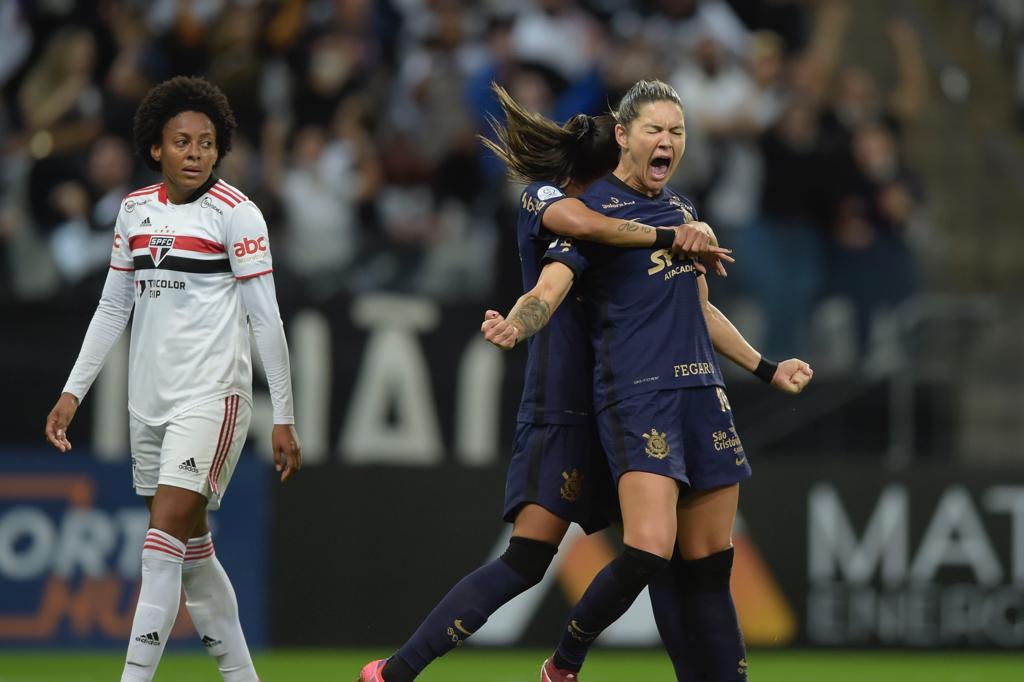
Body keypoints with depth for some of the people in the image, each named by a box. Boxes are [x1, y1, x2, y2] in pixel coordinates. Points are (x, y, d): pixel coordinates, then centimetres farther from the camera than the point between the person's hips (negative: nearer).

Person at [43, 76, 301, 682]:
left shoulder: (236, 212, -7)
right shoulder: (135, 210, 10)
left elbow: (266, 319, -7)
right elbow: (113, 308, 17)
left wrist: (284, 417, -8)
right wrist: (73, 392, 12)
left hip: (213, 398, -6)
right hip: (150, 400, 6)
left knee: (164, 544, -14)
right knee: (192, 547, 10)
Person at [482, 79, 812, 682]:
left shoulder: (682, 209, 18)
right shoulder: (592, 208, -2)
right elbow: (550, 290, -14)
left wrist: (766, 368, 33)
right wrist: (516, 325, -36)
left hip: (703, 393, 7)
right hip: (636, 394, -7)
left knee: (710, 564, 4)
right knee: (650, 547, -22)